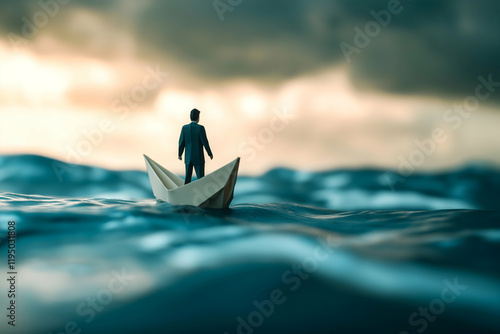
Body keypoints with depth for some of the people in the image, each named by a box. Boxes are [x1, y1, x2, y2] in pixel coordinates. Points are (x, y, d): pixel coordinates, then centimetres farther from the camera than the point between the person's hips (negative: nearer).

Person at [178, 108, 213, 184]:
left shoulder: (184, 128, 0)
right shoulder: (200, 128, -14)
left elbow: (181, 143, 3)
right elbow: (205, 142, -13)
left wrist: (180, 154, 18)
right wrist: (210, 154, 0)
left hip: (188, 157, 5)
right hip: (199, 158, -5)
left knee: (188, 178, 12)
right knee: (201, 179, 2)